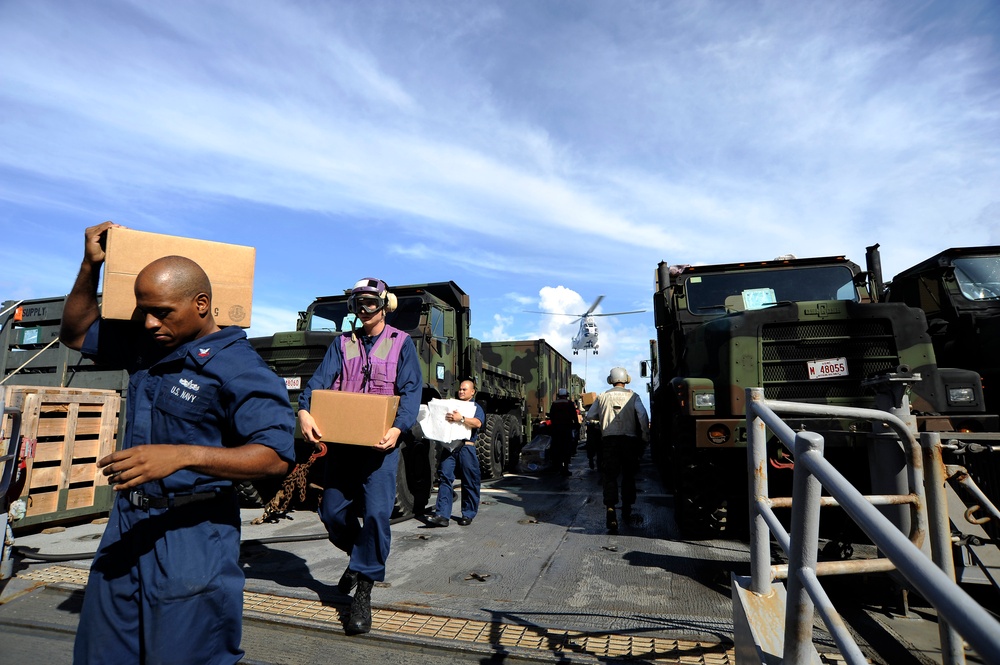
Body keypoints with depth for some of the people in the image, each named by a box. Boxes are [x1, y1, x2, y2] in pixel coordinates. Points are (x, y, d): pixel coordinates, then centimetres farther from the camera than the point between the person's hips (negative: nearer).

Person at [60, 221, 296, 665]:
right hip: (127, 523, 8)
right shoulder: (145, 345, 5)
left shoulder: (238, 367, -19)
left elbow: (276, 456, -26)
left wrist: (181, 455, -36)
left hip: (192, 537, -7)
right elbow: (75, 334, 21)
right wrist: (90, 267, 6)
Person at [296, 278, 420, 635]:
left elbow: (411, 390, -8)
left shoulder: (401, 343, 2)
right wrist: (304, 409, -24)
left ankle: (363, 592, 8)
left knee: (376, 513, -9)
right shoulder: (342, 343, 11)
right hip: (340, 440, 4)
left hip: (380, 443, -4)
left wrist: (398, 428, -25)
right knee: (332, 511, 9)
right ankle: (360, 556, 38)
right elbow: (320, 380, -3)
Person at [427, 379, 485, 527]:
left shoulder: (476, 407, 8)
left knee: (469, 482, 3)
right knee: (444, 477, -7)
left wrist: (461, 419, -24)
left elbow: (477, 423, -12)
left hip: (466, 447, -4)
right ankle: (442, 515, -8)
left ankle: (468, 514, 16)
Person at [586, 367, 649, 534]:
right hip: (629, 439, 0)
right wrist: (645, 437, -2)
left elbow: (589, 415, 12)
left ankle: (610, 508, -20)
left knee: (610, 476, 0)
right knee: (628, 476, 15)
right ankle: (626, 510, 24)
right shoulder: (632, 396, 3)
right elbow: (643, 415, -10)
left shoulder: (602, 397, 6)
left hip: (609, 440, 0)